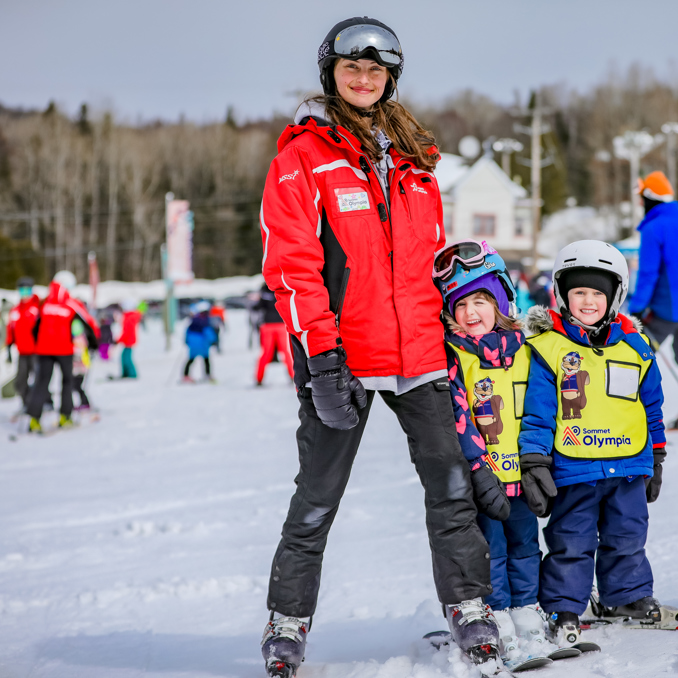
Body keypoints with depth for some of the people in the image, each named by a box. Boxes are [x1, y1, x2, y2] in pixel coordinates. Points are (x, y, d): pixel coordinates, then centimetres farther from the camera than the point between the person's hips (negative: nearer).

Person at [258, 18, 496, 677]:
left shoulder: (412, 159, 16)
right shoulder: (302, 157, -1)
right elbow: (291, 263, -8)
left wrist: (442, 334, 18)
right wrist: (320, 352, -15)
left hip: (417, 353, 4)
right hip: (341, 361, -4)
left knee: (450, 486, 1)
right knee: (317, 499, 2)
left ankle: (468, 610, 10)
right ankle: (287, 623, 15)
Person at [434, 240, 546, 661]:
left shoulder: (521, 349, 8)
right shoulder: (451, 357, -8)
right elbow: (456, 417, -15)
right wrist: (481, 471, -22)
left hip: (520, 474, 5)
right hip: (480, 478, -5)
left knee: (525, 546, 15)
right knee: (488, 552, -3)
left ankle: (529, 620, 27)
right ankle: (498, 628, 6)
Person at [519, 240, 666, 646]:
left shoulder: (635, 347, 7)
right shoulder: (547, 349, -5)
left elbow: (652, 408, 16)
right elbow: (537, 413, -5)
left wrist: (656, 460, 18)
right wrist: (534, 462, -13)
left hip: (629, 466, 4)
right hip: (572, 469, -4)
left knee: (627, 538, 13)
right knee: (571, 544, 1)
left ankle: (627, 597, 28)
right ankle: (562, 610, 10)